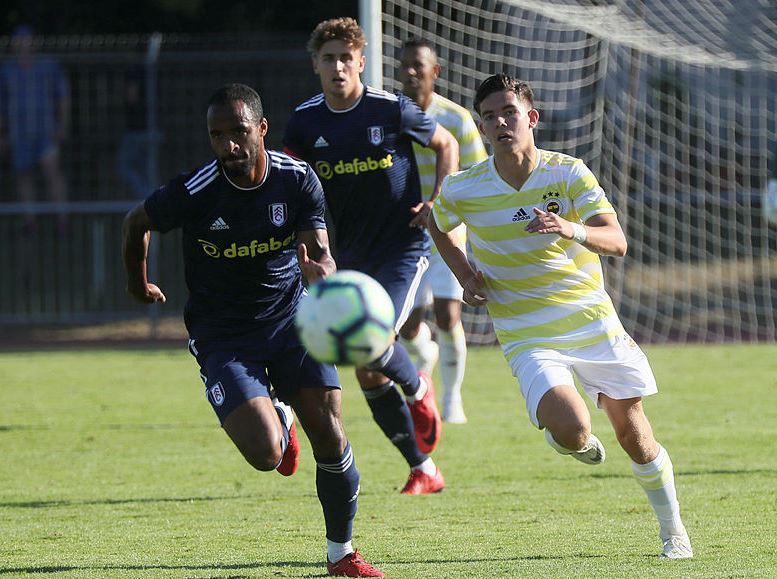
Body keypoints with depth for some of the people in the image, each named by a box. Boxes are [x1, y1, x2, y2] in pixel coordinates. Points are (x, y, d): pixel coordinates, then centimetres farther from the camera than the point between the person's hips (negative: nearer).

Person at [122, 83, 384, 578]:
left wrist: (321, 270, -37)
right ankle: (279, 416, 22)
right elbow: (137, 223, 2)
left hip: (289, 316, 2)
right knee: (266, 455, -19)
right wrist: (138, 281, 18)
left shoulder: (297, 179, -10)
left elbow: (319, 251, -12)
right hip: (222, 336, -2)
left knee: (330, 437, -11)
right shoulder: (194, 193, -17)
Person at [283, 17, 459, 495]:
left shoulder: (392, 109, -10)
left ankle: (419, 390, 10)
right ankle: (424, 471, 16)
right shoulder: (306, 121, -1)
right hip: (353, 256, 4)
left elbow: (446, 144, 5)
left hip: (404, 246, -4)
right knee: (367, 375, 2)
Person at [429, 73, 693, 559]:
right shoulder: (463, 191, -7)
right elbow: (435, 226, 17)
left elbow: (617, 242, -18)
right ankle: (579, 444, 15)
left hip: (592, 321, 1)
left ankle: (672, 528, 29)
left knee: (632, 432, 6)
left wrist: (574, 230, -37)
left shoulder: (568, 173, -9)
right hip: (527, 337, -1)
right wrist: (465, 275, 3)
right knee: (571, 431, -24)